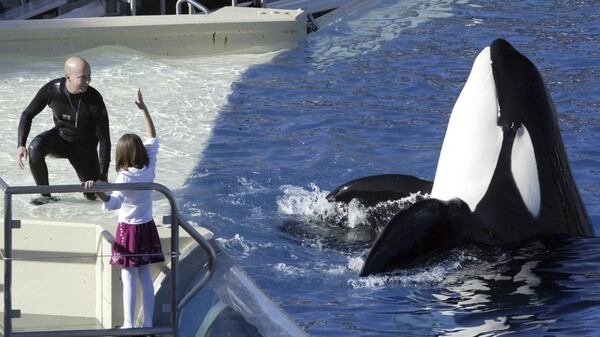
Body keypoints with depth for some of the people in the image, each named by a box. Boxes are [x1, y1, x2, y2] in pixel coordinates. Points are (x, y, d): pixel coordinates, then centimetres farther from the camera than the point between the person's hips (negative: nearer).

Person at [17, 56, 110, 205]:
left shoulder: (94, 99, -27)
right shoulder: (52, 89, -23)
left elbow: (104, 139, -21)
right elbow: (27, 115, -9)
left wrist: (103, 177, -24)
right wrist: (21, 145, -23)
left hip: (84, 147, -1)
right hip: (60, 137, 1)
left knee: (94, 195, -7)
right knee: (35, 148, -32)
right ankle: (45, 195, -14)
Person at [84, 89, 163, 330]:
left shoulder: (125, 178, -21)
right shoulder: (149, 169, -5)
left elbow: (113, 203, -38)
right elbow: (153, 139, 8)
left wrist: (96, 190, -54)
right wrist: (144, 109, 11)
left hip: (129, 230, -5)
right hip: (147, 228, 5)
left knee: (129, 279, 0)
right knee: (145, 277, 11)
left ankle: (129, 325, 3)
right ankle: (148, 323, 16)